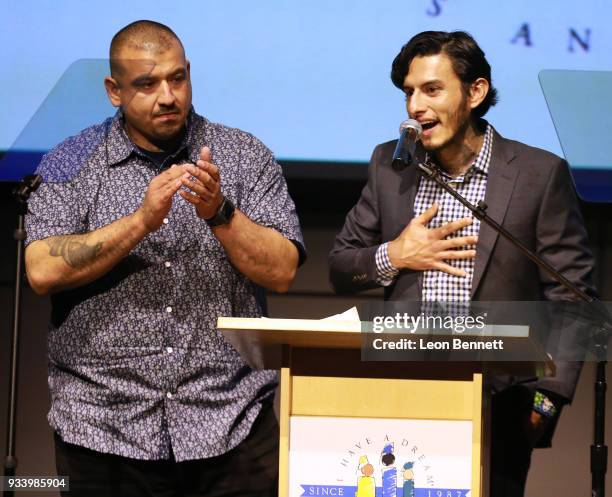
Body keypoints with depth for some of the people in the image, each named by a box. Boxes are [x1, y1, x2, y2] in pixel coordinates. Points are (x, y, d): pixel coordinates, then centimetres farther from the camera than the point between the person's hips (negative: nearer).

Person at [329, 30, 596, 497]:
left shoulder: (541, 174, -2)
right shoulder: (389, 166, 9)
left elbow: (570, 300, -2)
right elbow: (340, 269, 15)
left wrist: (546, 398, -11)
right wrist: (393, 256, -6)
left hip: (497, 406, -3)